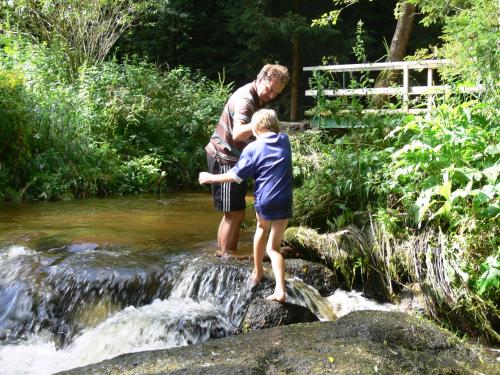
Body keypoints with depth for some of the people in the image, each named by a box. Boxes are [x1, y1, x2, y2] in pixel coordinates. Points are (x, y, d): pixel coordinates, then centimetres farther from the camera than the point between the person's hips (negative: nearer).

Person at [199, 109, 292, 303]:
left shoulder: (252, 148, -4)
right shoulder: (285, 140, 8)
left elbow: (236, 175, -3)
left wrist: (212, 178, 9)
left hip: (263, 202, -2)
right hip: (284, 203, 2)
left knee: (262, 228, 30)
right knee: (274, 247, 8)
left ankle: (258, 272, 38)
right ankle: (280, 289, -8)